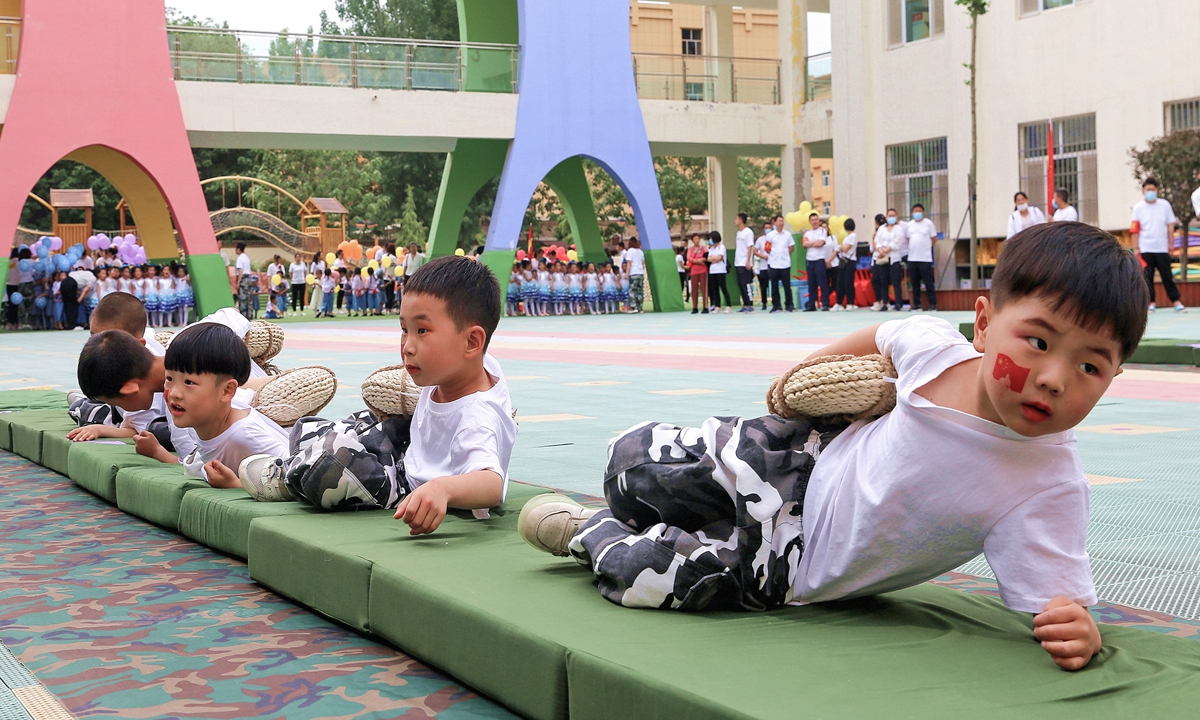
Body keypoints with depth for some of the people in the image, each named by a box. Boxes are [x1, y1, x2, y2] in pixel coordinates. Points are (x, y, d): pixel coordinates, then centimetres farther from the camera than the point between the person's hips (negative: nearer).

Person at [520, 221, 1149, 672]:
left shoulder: (1050, 489, -32)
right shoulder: (935, 343, -22)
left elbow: (1058, 602, -31)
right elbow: (878, 338, 2)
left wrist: (1078, 631, -52)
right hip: (805, 461, 3)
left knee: (638, 574, -9)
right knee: (631, 463, 4)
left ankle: (591, 533, 24)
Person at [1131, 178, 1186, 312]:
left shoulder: (1165, 205, 4)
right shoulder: (1138, 208, 1)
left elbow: (1170, 225, 7)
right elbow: (1135, 229, 0)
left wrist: (1171, 244, 3)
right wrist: (1136, 248, -3)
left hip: (1162, 248, 0)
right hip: (1146, 249, 0)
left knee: (1167, 276, 0)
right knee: (1148, 277, 1)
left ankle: (1176, 302, 3)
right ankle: (1151, 303, 7)